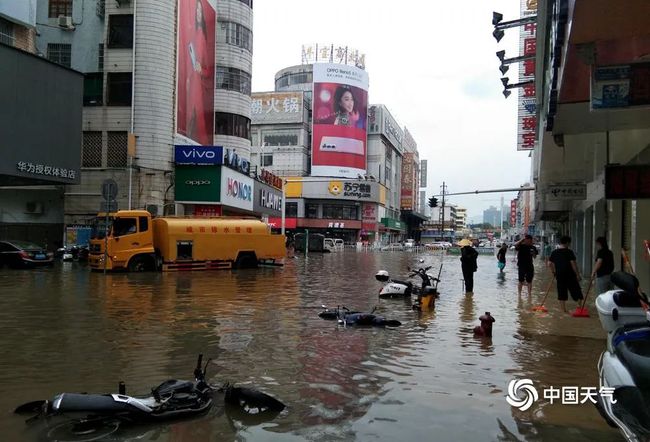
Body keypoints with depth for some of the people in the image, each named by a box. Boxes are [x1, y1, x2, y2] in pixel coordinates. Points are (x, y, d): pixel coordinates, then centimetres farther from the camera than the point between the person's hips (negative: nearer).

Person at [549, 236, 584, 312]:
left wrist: (554, 272, 20)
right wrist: (578, 274, -9)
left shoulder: (554, 252, 5)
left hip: (559, 275, 4)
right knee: (576, 290, 8)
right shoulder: (569, 252, -10)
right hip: (570, 275, -4)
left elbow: (550, 263, 9)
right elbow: (573, 263, -14)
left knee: (561, 293, 8)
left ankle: (564, 309, 10)